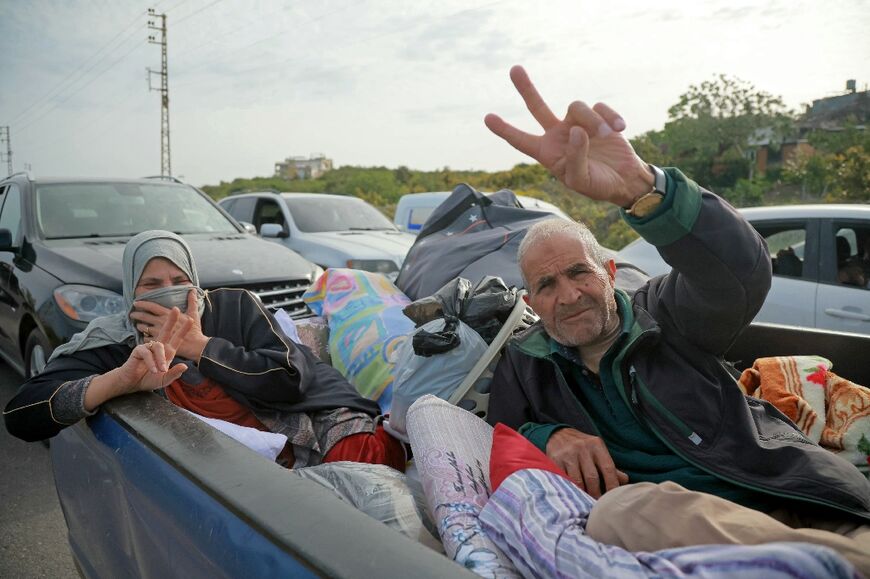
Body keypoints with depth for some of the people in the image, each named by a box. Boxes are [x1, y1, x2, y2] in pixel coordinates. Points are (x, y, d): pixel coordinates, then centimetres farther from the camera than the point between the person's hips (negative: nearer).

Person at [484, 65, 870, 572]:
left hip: (788, 506, -3)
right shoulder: (523, 366, 14)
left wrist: (640, 186, -32)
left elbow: (743, 275, -14)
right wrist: (546, 436, -8)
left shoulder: (663, 314, 6)